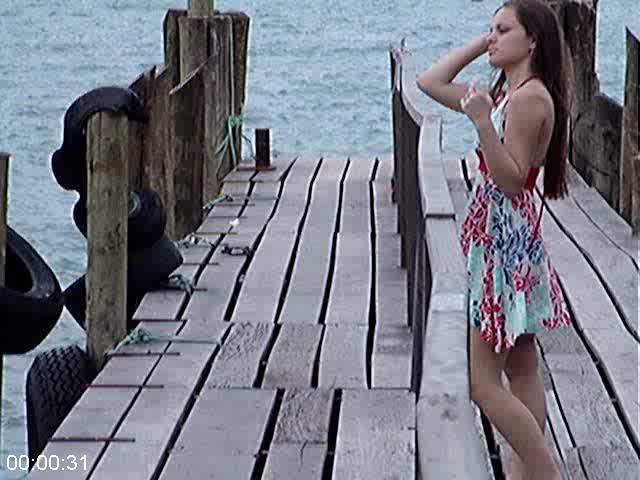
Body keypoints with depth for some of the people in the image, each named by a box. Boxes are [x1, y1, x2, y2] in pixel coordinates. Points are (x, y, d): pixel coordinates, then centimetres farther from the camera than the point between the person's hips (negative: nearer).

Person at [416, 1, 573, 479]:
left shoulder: (531, 96, -16)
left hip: (506, 245, -10)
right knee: (521, 372, 13)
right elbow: (430, 83, 16)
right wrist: (478, 44, 12)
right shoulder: (506, 92, 13)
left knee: (483, 383, -7)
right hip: (506, 239, 10)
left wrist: (482, 122, -33)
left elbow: (511, 180, -22)